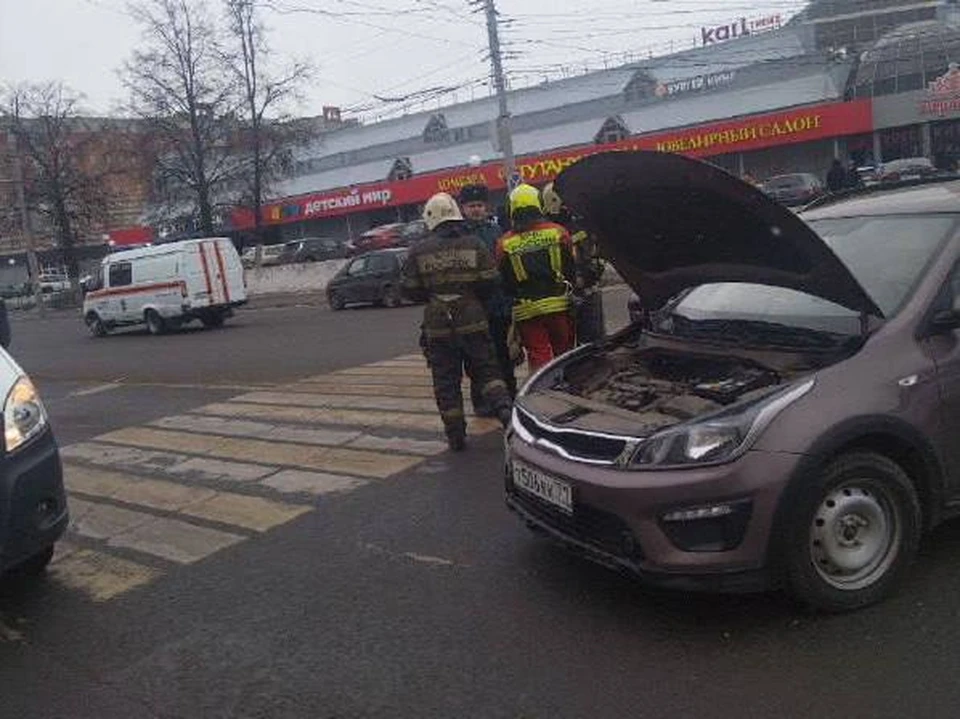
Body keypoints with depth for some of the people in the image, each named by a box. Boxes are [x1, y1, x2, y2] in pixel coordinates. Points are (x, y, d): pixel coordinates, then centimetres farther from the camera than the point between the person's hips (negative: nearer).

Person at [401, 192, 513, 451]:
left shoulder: (419, 251, -3)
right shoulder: (474, 244, -2)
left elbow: (410, 291, -1)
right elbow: (489, 282, -4)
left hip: (437, 325, 0)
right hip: (472, 321, 1)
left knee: (446, 381, 7)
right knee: (486, 370, 12)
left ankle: (455, 436, 10)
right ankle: (505, 410, -10)